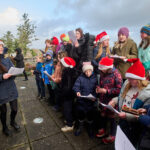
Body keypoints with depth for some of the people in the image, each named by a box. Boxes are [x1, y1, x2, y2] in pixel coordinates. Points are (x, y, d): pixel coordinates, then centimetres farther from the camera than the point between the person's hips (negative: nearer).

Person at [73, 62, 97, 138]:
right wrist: (77, 91, -31)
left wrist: (94, 97, -20)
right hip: (81, 100, 1)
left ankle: (90, 128, 43)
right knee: (80, 114, 17)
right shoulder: (80, 78, -3)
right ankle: (80, 127, 44)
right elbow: (76, 86, -11)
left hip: (91, 101, 0)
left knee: (90, 115, 15)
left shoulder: (95, 78, -4)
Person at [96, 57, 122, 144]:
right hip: (103, 100, 6)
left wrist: (106, 91, -22)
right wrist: (98, 88, -3)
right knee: (102, 115, 22)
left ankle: (112, 136, 34)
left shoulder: (116, 74, -18)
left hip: (112, 101, -6)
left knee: (112, 118, 12)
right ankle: (103, 130, 47)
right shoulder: (102, 73, 2)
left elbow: (119, 89, -20)